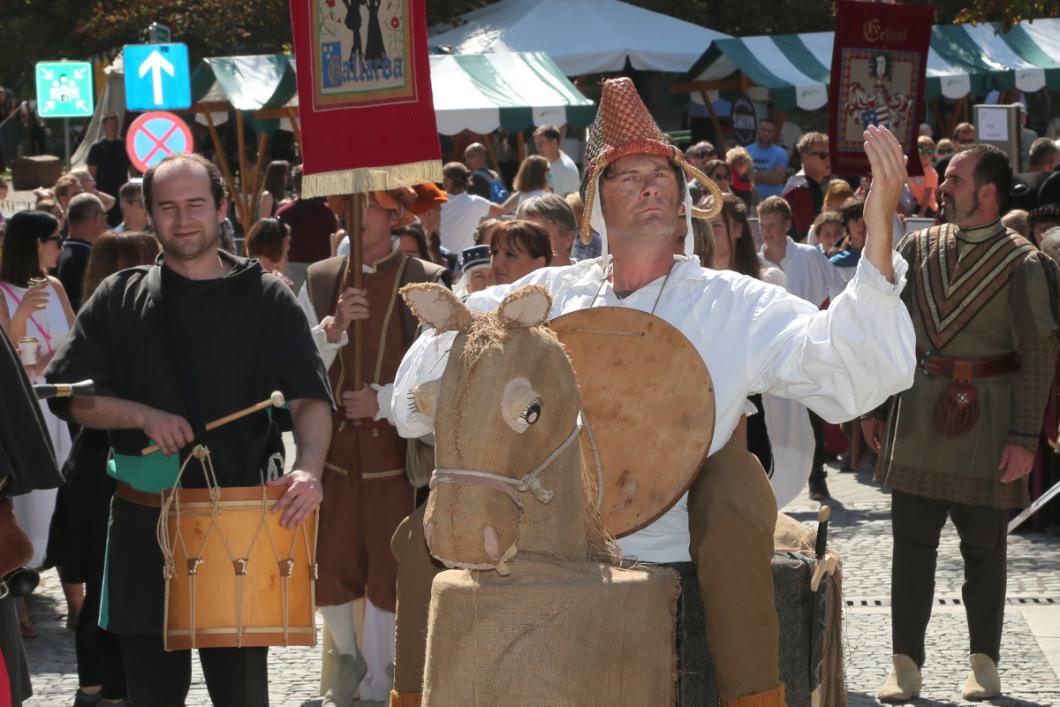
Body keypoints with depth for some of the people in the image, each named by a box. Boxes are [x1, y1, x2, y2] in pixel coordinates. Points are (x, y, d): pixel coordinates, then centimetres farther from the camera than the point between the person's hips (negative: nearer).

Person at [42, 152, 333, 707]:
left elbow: (310, 399, -6)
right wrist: (143, 416, -13)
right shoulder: (121, 298, 7)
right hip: (144, 526, 2)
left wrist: (308, 467, -26)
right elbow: (67, 394, 4)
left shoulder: (267, 299, 2)